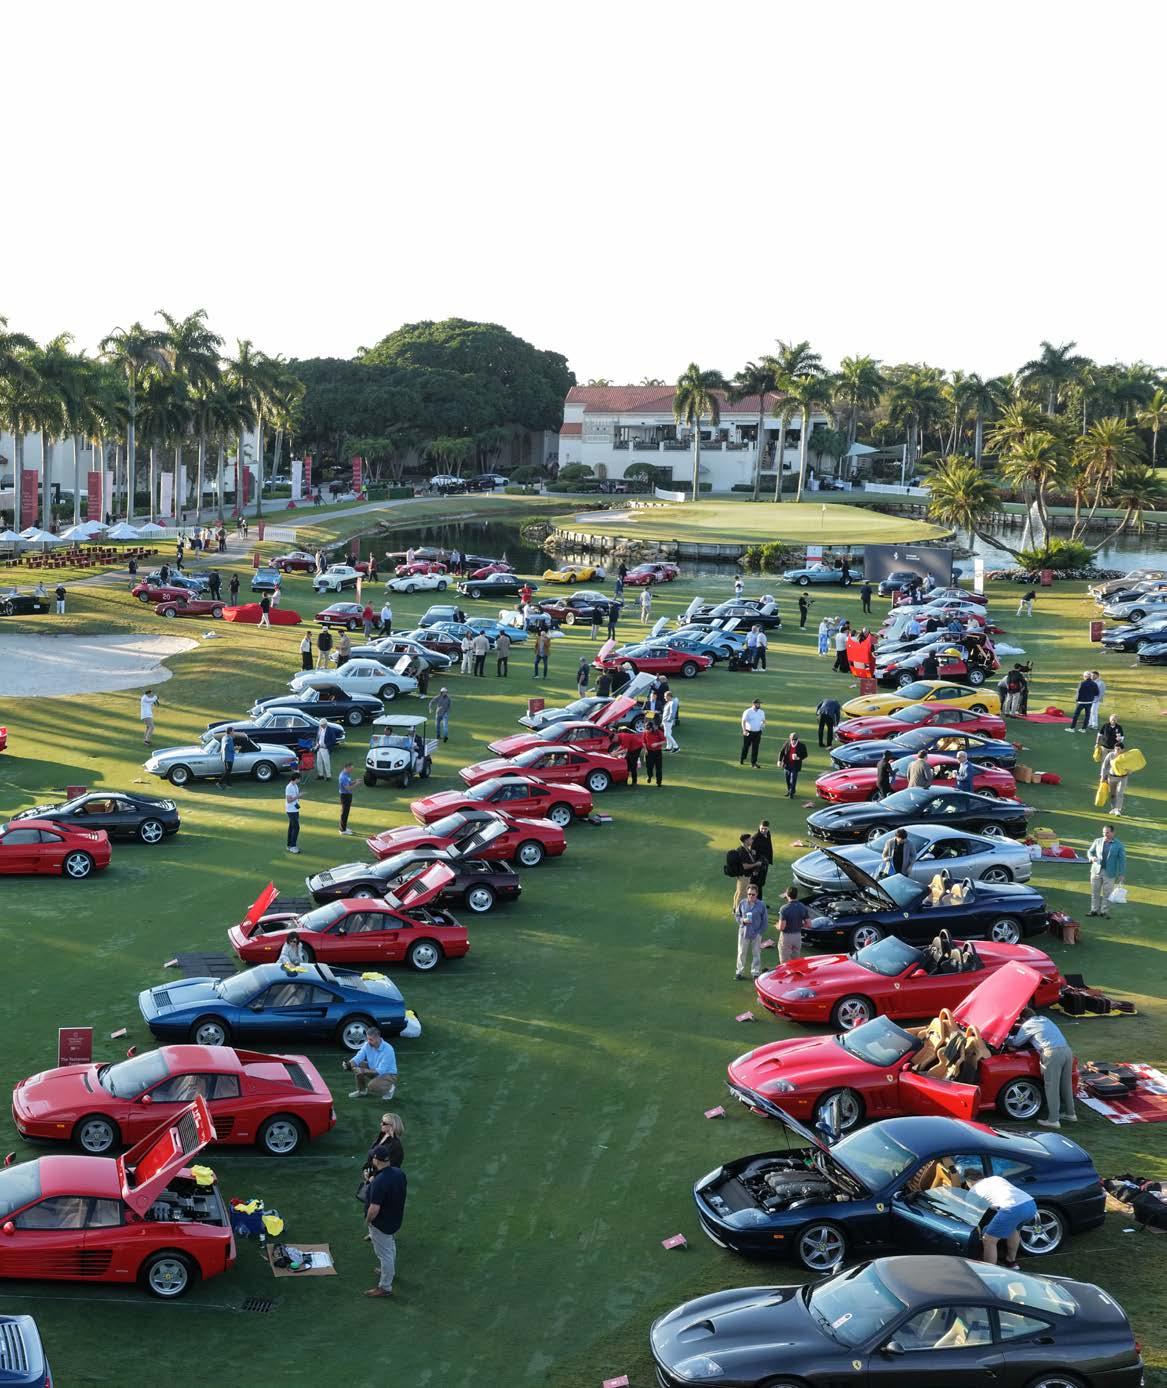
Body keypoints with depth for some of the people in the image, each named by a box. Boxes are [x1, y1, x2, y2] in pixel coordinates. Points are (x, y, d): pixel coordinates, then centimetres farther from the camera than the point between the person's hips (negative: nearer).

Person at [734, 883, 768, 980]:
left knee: (756, 954, 9)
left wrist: (760, 932, -8)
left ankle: (756, 973, 22)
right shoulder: (742, 903, -5)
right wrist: (743, 920, -16)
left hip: (756, 933, -1)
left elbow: (765, 921, -2)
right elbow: (737, 916, 5)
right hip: (744, 932, 1)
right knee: (741, 953, 9)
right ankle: (740, 972, 21)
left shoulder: (761, 905, -9)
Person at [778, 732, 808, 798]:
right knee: (787, 779, 17)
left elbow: (805, 755, -3)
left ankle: (791, 794, 0)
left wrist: (798, 758, -21)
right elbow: (782, 752, 0)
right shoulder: (787, 743, -6)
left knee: (793, 780, -7)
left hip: (795, 766, -4)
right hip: (787, 764, 4)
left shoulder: (802, 745, -11)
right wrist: (779, 760, -11)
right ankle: (789, 791, 37)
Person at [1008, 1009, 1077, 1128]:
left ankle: (1053, 1120, -1)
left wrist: (1006, 1040, 37)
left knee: (1052, 1087, -2)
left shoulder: (1027, 1025, 8)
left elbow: (1016, 1042, 16)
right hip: (1067, 1050, 7)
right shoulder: (1044, 1019, 29)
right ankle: (1070, 1114, 29)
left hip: (1053, 1053, -7)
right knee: (1066, 1085, 19)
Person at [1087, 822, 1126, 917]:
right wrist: (1091, 857, -10)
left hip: (1109, 873, -3)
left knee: (1107, 894, 3)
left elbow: (1122, 859, -2)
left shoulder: (1119, 845, -4)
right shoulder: (1098, 841, 3)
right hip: (1096, 870, 3)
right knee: (1095, 892, 8)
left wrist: (1122, 874, -6)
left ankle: (1104, 911, 13)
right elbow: (1090, 851, 13)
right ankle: (1094, 910, 19)